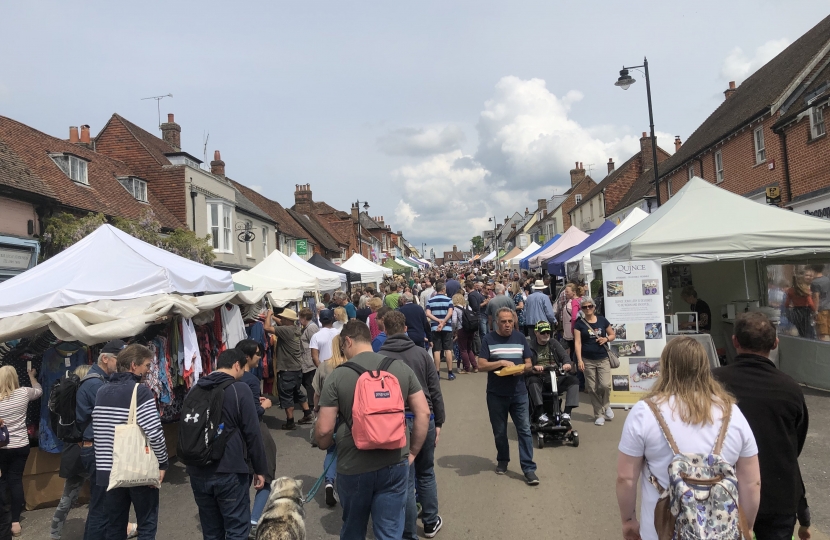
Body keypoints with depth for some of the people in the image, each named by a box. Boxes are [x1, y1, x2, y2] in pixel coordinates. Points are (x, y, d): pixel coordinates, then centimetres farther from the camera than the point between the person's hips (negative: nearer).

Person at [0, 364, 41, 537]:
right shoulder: (23, 393, -3)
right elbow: (39, 390, 20)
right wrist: (32, 376, 35)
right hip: (21, 446, 2)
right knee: (16, 480, 8)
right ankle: (15, 522, 13)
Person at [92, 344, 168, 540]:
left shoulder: (102, 392, 8)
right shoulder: (140, 391, -14)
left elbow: (97, 432, 13)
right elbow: (155, 433, -19)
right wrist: (163, 463, -7)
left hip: (110, 470, 6)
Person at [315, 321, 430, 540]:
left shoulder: (337, 376, -11)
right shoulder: (401, 368, -2)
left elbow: (324, 429, -10)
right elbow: (423, 413, -1)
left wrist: (325, 447, 13)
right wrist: (413, 452, 9)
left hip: (354, 467, -1)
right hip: (395, 464, 2)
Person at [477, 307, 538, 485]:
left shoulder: (520, 338, 5)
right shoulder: (488, 339, -4)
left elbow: (528, 363, 8)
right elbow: (481, 365, -11)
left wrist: (522, 369, -14)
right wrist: (502, 362, -22)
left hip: (519, 393, 1)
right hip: (496, 394, -1)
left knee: (524, 430, -2)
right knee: (499, 431, 13)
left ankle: (529, 468, 4)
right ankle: (502, 461, 34)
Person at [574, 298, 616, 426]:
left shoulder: (602, 320, 4)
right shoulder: (579, 323, -1)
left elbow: (613, 335, 14)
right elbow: (577, 342, -6)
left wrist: (606, 339, -8)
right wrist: (579, 360, -14)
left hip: (603, 359, 0)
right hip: (588, 360, 0)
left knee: (605, 385, -13)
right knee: (592, 388, 2)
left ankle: (606, 405, 17)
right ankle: (599, 414, 15)